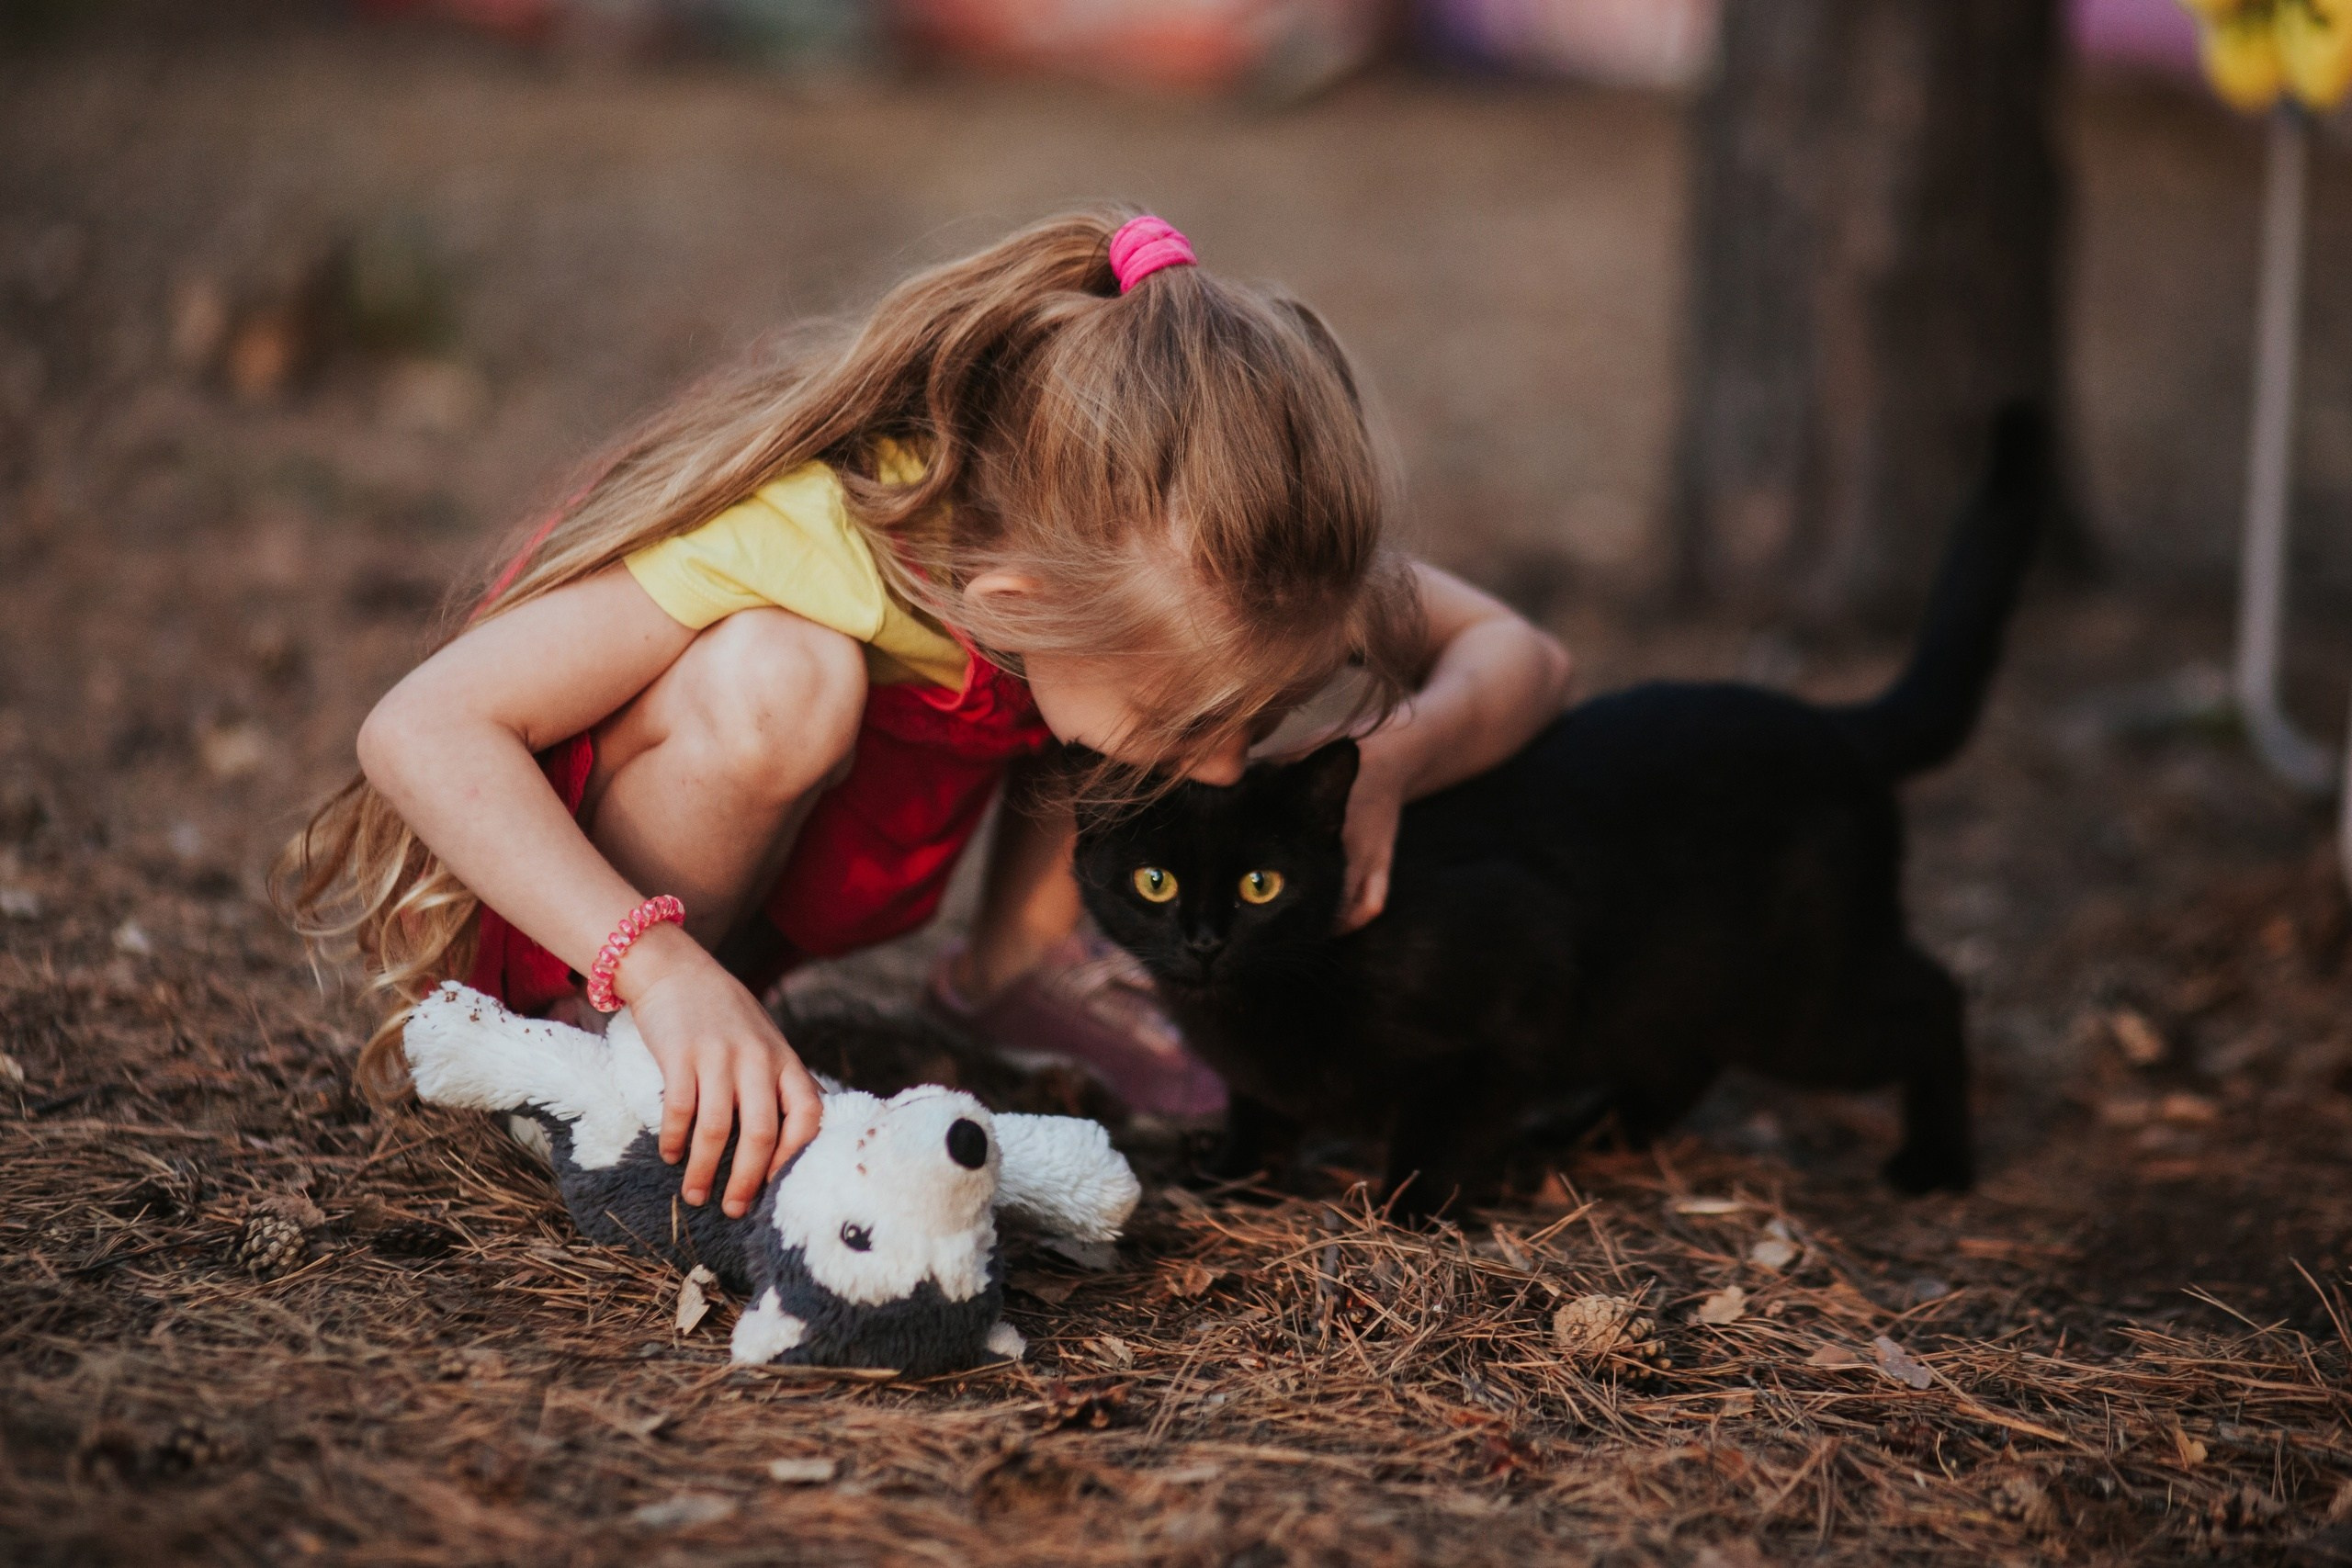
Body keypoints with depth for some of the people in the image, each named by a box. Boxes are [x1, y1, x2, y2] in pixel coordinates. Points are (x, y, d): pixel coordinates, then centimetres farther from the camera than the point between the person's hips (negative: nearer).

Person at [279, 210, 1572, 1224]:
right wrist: (665, 973, -50)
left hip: (791, 874, 6)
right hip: (576, 902, -5)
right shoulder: (810, 540, -40)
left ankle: (1006, 967, 5)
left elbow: (1519, 658, -11)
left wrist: (1388, 764, -32)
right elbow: (421, 729, -39)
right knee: (775, 682, -39)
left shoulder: (1171, 552, -23)